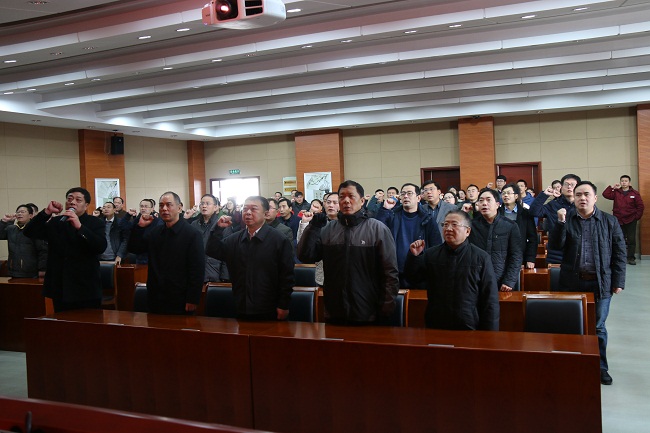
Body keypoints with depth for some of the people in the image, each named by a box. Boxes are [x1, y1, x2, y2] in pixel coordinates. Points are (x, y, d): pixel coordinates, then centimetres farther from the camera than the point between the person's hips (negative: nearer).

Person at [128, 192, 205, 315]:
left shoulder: (192, 234, -10)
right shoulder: (155, 232, 10)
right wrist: (140, 227, -2)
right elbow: (134, 248, 12)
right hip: (155, 299, 6)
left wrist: (193, 300, -17)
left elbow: (198, 270, -14)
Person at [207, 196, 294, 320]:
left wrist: (283, 305, -10)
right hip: (242, 309, 5)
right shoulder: (235, 239, 10)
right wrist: (218, 229, -4)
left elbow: (287, 276, -9)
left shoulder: (279, 240, -9)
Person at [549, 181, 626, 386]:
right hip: (572, 282, 0)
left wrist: (618, 281, -2)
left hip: (601, 283, 0)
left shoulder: (609, 221, 1)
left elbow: (619, 253, 2)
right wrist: (560, 222, -22)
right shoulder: (566, 218, 1)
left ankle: (601, 367, 24)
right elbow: (555, 245, -10)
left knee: (598, 327, 9)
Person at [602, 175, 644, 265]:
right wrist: (612, 187, -9)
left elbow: (640, 206, 2)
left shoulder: (635, 193, 1)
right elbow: (605, 194, -6)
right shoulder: (616, 192, 5)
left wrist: (637, 217, -4)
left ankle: (631, 258, 6)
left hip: (631, 221, -1)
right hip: (618, 221, 1)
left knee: (631, 240, 0)